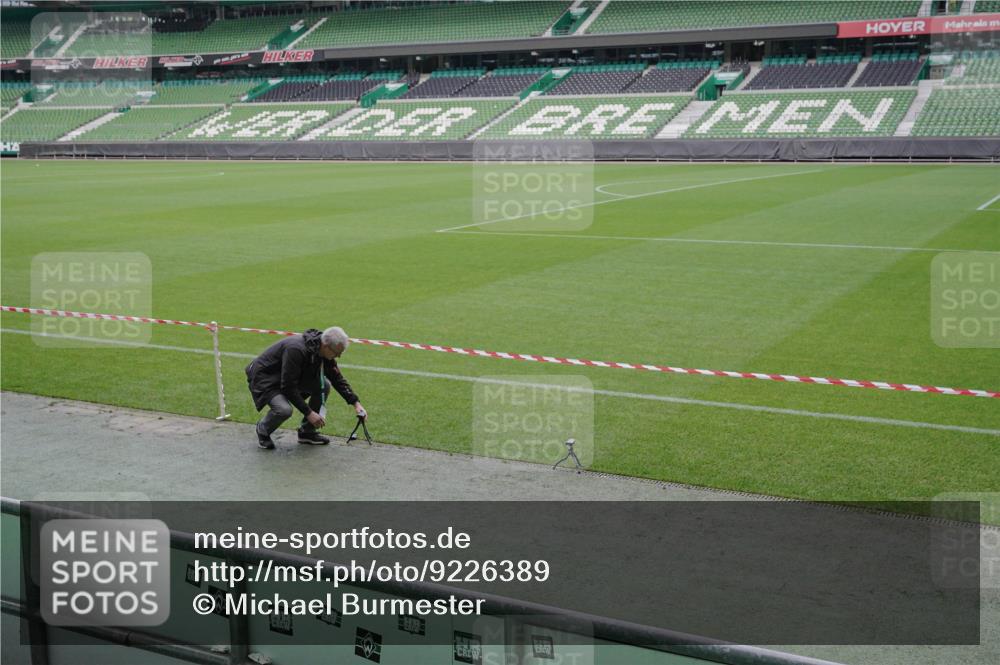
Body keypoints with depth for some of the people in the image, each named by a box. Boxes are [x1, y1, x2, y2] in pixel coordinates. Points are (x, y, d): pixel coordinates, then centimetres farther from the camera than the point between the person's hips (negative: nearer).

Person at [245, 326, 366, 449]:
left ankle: (307, 432, 6)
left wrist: (356, 403, -6)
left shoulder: (324, 351, -10)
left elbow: (338, 379, 2)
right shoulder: (296, 350, -36)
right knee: (284, 409, -33)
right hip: (264, 377, -8)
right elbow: (288, 388, -33)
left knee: (324, 385, -6)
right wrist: (309, 413, -29)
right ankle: (263, 430, 0)